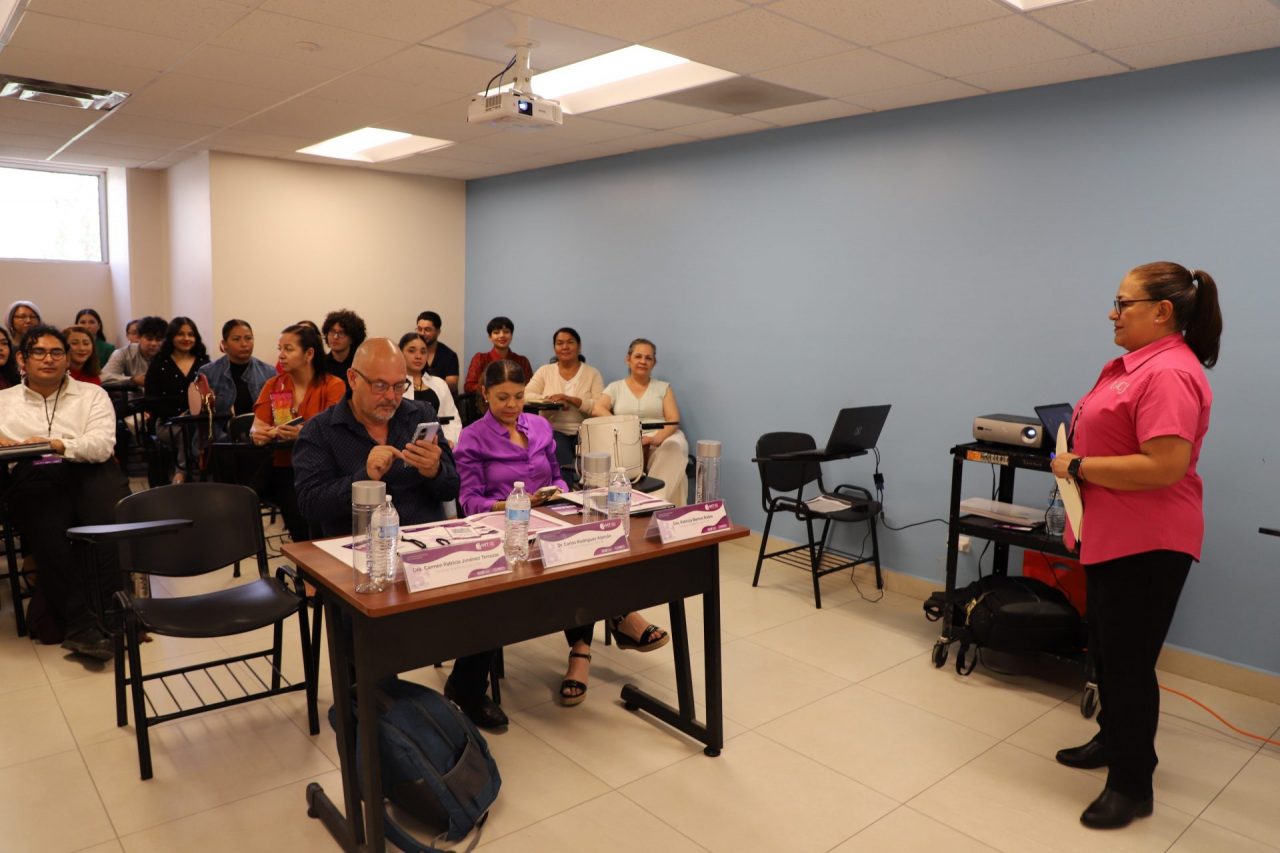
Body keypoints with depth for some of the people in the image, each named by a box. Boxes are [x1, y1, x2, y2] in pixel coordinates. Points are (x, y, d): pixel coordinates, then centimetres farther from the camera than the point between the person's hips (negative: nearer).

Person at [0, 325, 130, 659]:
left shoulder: (92, 394, 18)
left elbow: (102, 445, 2)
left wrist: (56, 445, -14)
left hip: (89, 470, 0)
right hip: (34, 478, 1)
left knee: (116, 523, -32)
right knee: (46, 533, -32)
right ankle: (80, 623, -30)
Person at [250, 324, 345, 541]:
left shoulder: (333, 385, 1)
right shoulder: (273, 385, 14)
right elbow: (257, 428, 6)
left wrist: (304, 433, -31)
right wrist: (257, 433, -18)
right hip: (283, 468, 4)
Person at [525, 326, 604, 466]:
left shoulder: (592, 373, 9)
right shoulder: (545, 371, 14)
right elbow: (527, 396, 1)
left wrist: (570, 399, -16)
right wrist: (551, 400, -15)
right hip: (553, 430, 1)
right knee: (559, 452, -32)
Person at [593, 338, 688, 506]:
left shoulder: (663, 388, 19)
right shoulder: (615, 387, 18)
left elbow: (673, 420, 5)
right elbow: (597, 410, -1)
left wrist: (656, 438, -19)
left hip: (660, 440, 1)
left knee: (675, 448, -37)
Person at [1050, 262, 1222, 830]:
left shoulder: (1169, 373, -22)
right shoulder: (1134, 363, 10)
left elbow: (1165, 467, -29)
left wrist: (1076, 467, -21)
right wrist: (1076, 457, 6)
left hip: (1146, 543, -10)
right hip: (1109, 535, 10)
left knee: (1129, 660, 2)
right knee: (1105, 649, 22)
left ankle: (1133, 784, 17)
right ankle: (1115, 739, 40)